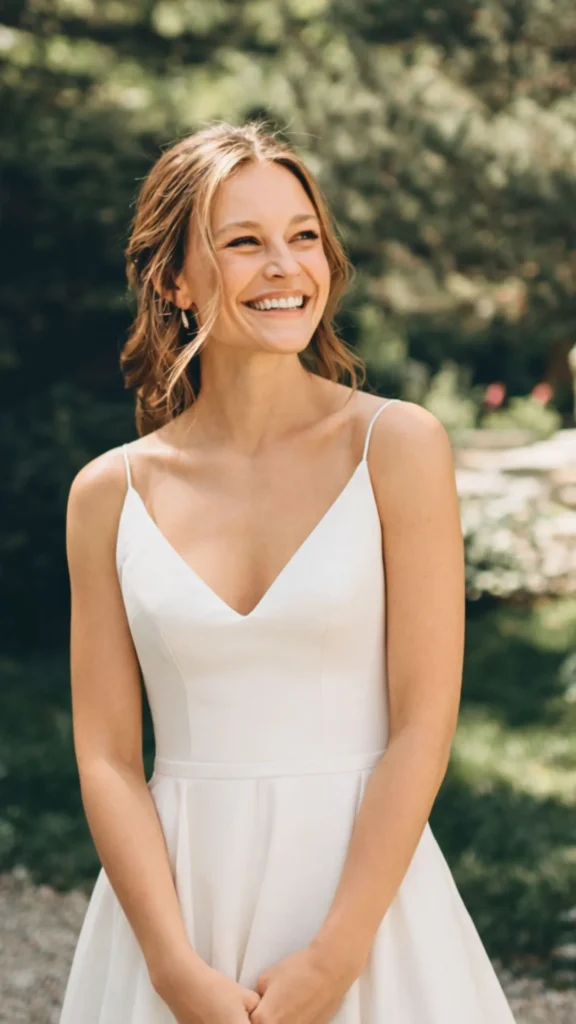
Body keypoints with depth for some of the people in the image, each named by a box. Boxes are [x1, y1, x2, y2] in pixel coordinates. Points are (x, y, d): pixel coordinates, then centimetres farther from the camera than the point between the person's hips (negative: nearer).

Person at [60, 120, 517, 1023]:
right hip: (175, 895, 2)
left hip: (363, 885, -1)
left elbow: (423, 724, -9)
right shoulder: (108, 494, 0)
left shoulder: (398, 447, -6)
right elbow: (107, 757, -1)